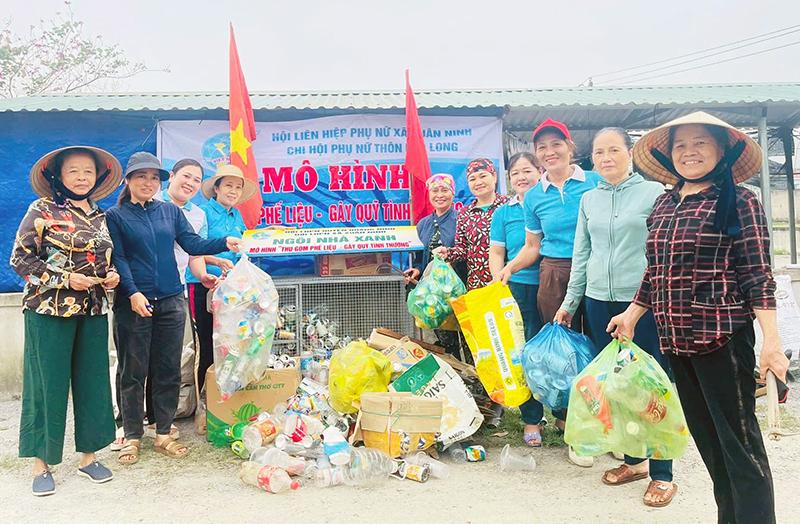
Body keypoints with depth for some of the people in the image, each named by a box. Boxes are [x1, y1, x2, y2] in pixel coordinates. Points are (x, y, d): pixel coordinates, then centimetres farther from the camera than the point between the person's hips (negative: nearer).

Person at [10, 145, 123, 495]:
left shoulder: (100, 216, 11)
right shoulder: (42, 210, -5)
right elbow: (20, 259, -7)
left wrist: (112, 275, -1)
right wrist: (65, 279, -15)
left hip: (93, 311, 5)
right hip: (49, 311, -5)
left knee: (92, 381, 8)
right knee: (48, 383, 2)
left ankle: (88, 455, 22)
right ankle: (41, 462, 16)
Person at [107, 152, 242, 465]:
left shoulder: (170, 212, 11)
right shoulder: (115, 216, 2)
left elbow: (192, 244, 3)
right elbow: (117, 259, -6)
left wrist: (224, 243, -13)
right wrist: (133, 293, -18)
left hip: (171, 302, 3)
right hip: (134, 303, -3)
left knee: (168, 370, 8)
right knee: (133, 371, 4)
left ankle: (163, 434, 20)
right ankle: (132, 436, 17)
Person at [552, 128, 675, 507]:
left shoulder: (654, 193, -2)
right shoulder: (589, 199, 11)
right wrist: (569, 303, 14)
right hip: (599, 302, 5)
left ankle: (662, 474, 11)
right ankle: (633, 459, 26)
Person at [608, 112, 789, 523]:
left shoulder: (739, 202, -6)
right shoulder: (663, 204, 11)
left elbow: (757, 275, -10)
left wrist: (771, 340, -16)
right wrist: (632, 314, 21)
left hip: (722, 337, -6)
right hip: (675, 338, 7)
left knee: (739, 440, 1)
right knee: (706, 438, 16)